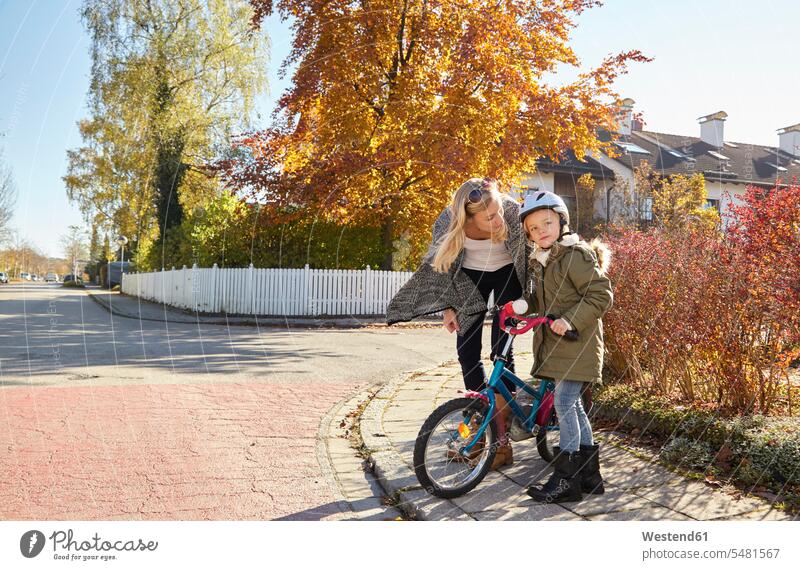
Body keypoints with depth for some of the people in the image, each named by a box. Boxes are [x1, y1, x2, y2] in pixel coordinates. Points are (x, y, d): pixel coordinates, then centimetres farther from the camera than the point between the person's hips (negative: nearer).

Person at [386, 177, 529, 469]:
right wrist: (449, 307, -7)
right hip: (471, 276, 2)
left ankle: (502, 439, -2)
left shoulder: (513, 212, -32)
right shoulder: (449, 222, -28)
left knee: (501, 351, -9)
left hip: (507, 273, -2)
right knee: (467, 352, -1)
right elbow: (442, 264, -9)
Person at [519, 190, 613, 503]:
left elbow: (601, 295, -17)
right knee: (572, 406, 14)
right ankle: (589, 473, 26)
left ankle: (566, 479, 0)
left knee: (564, 404, -10)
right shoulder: (537, 261, 13)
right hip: (553, 345, 9)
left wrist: (571, 320, -25)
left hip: (576, 345, -9)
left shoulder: (576, 254, -14)